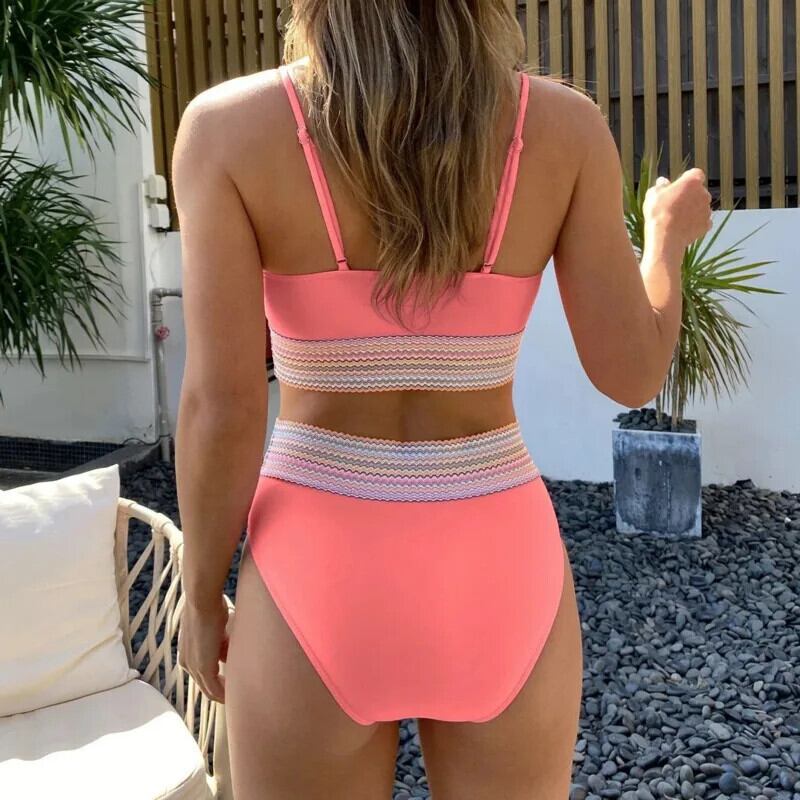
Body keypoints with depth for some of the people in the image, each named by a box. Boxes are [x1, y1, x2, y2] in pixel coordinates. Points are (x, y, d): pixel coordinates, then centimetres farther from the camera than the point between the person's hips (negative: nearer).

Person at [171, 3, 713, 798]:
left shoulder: (228, 124, -11)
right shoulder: (565, 124, -6)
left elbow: (222, 409, -13)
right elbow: (632, 374, -3)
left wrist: (201, 597, 3)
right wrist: (668, 233, 17)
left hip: (321, 576, -1)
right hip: (497, 572, 2)